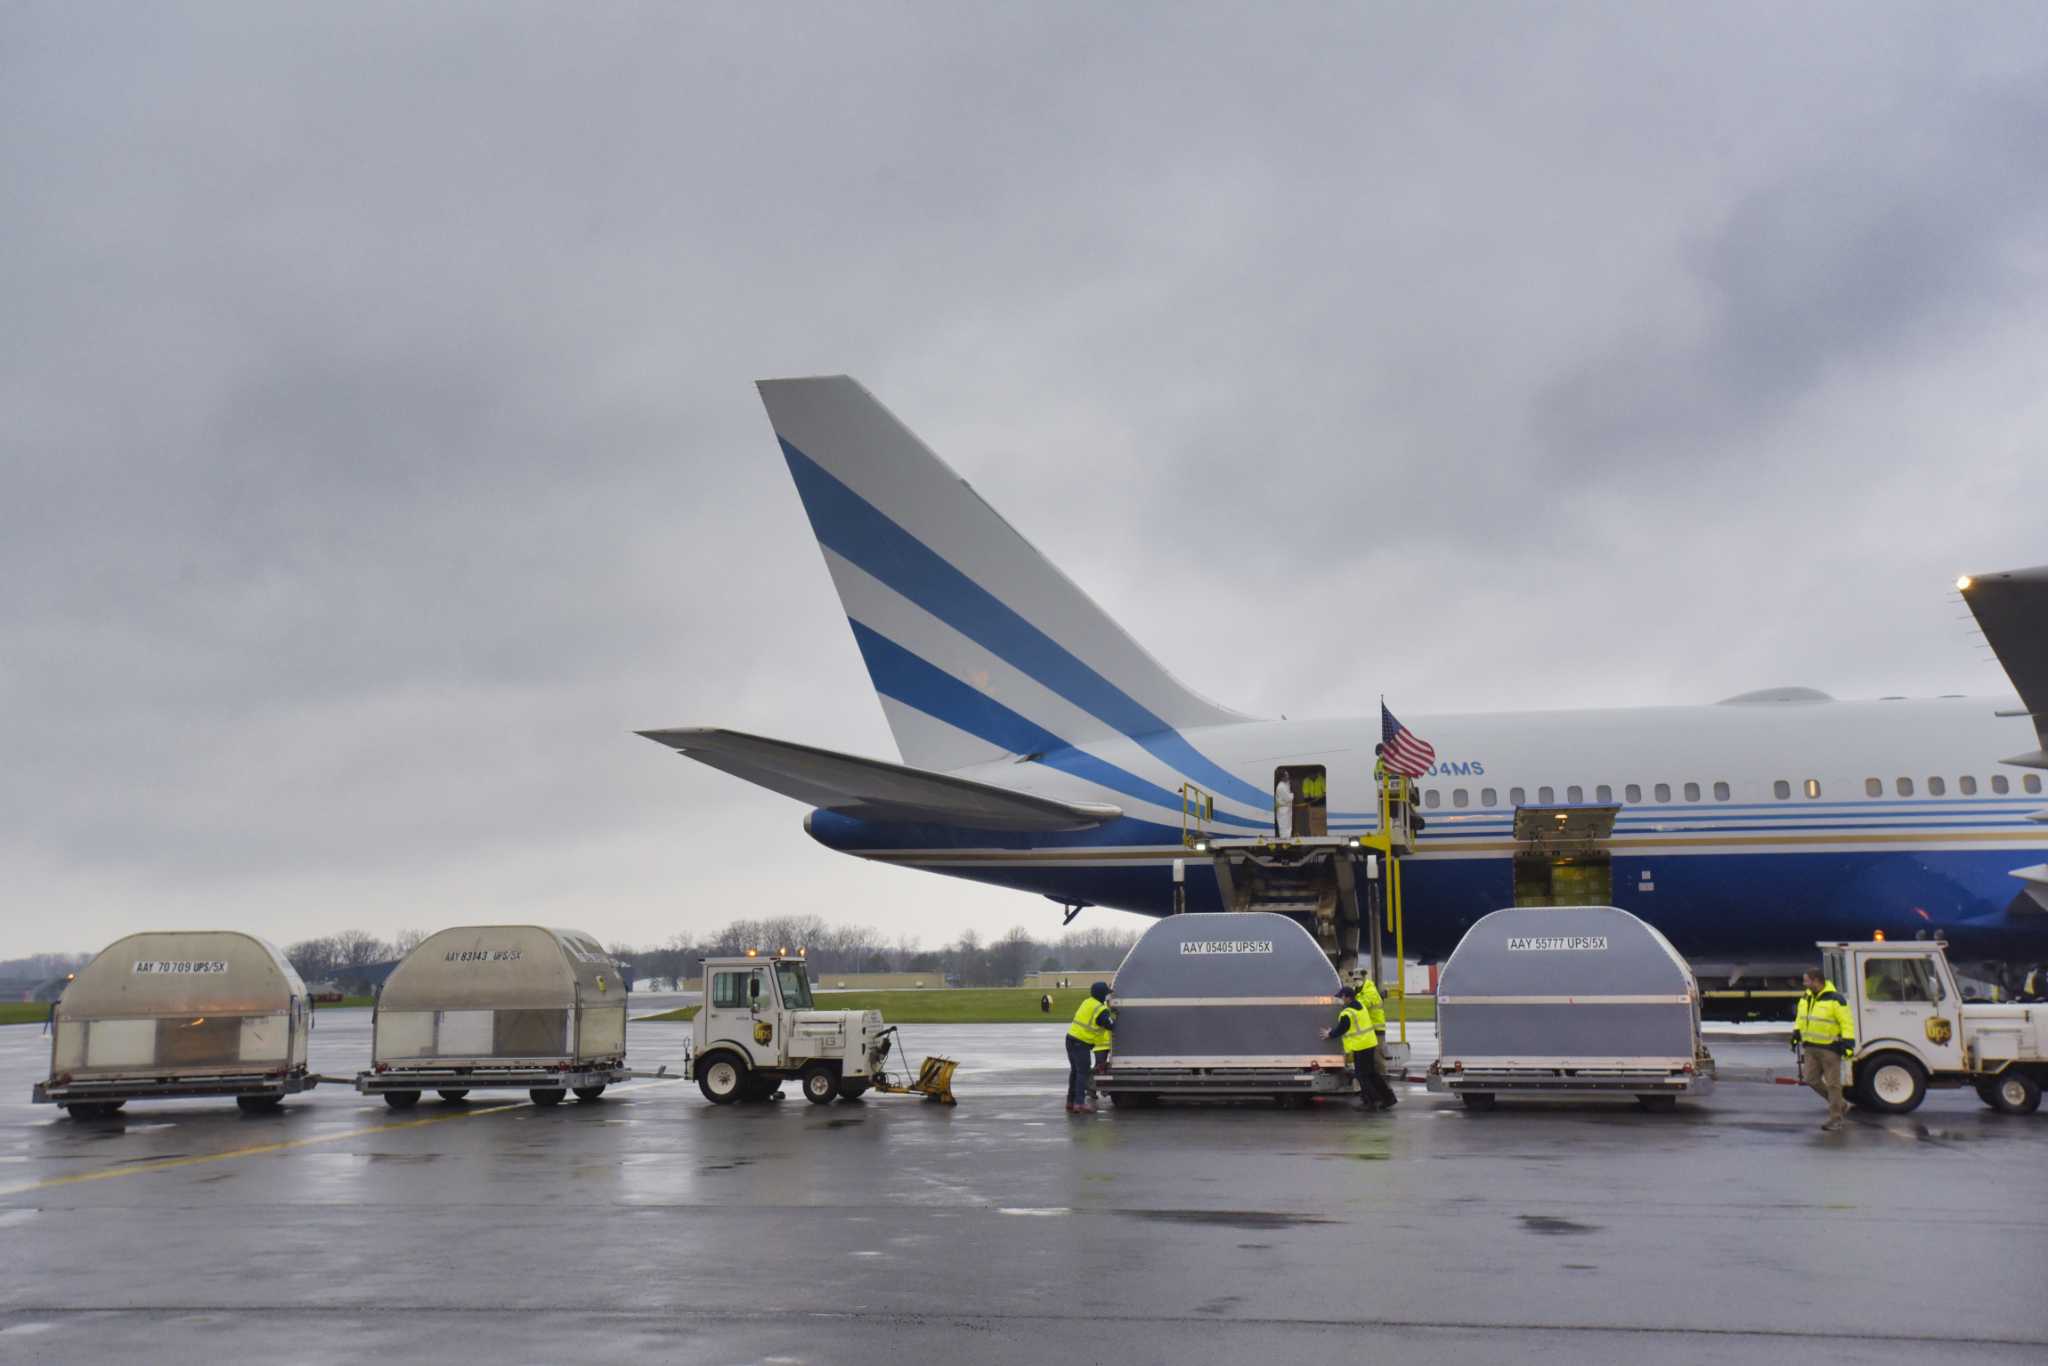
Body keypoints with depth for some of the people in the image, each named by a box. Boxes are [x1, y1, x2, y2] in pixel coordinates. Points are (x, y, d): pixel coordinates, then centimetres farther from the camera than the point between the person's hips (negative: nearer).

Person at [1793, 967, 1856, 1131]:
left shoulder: (1835, 999, -14)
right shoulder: (1806, 998, 9)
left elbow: (1847, 1023, -14)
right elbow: (1800, 1019, 21)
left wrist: (1848, 1043, -20)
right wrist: (1796, 1034, 15)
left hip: (1830, 1048, -7)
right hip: (1811, 1047, 7)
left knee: (1833, 1084, -1)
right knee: (1811, 1079, 5)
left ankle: (1836, 1119, 8)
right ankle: (1841, 1105, 22)